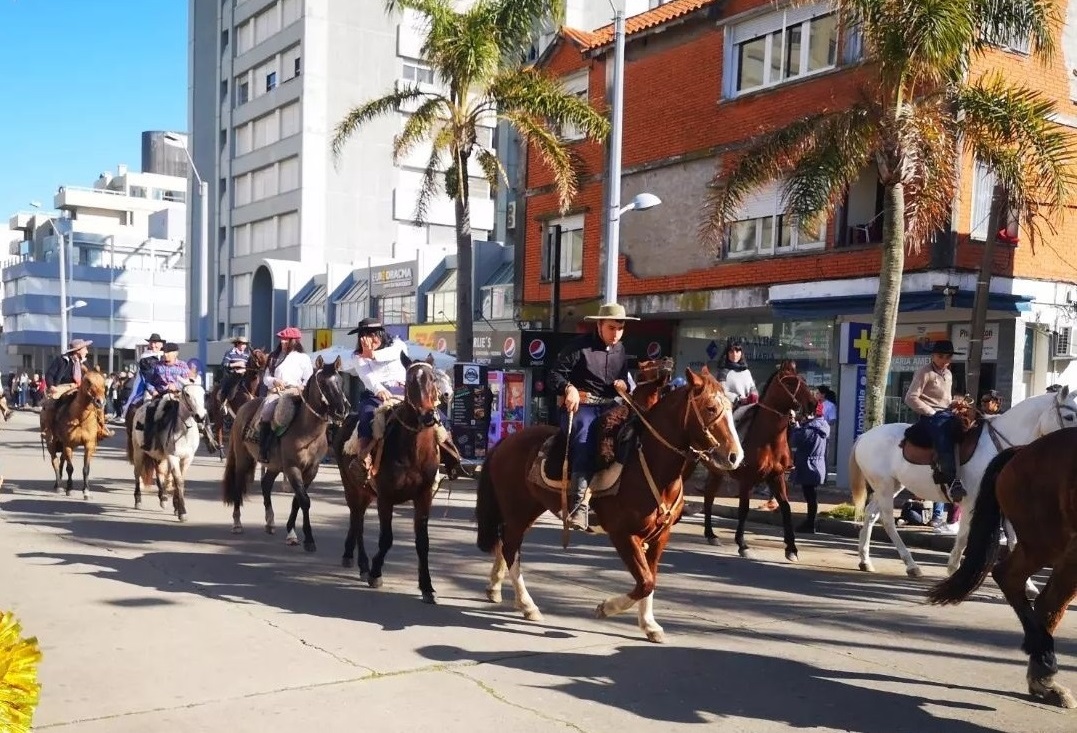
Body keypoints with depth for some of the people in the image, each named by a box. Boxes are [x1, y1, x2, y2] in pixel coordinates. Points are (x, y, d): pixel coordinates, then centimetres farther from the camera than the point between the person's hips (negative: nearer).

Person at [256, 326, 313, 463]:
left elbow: (309, 379, 7)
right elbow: (266, 378, 19)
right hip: (275, 392, 2)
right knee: (267, 412, -29)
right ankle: (262, 451, -30)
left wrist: (302, 387, -13)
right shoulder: (274, 357, 22)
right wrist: (274, 381, -3)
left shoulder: (303, 358, 12)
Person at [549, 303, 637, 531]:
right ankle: (579, 505, -35)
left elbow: (624, 378, 28)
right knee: (583, 443, -28)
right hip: (579, 405, -7)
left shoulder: (620, 350, 15)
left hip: (608, 406, 7)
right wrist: (569, 388, -24)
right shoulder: (579, 346, -5)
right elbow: (556, 375, -5)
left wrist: (624, 384, 4)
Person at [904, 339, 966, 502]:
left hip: (947, 414, 9)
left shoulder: (948, 374, 21)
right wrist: (932, 413, -14)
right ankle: (953, 481, -44)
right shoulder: (924, 372, -3)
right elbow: (911, 398, -11)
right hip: (930, 415, -8)